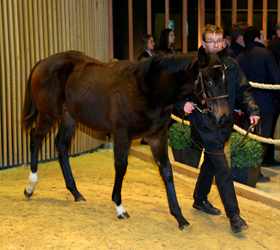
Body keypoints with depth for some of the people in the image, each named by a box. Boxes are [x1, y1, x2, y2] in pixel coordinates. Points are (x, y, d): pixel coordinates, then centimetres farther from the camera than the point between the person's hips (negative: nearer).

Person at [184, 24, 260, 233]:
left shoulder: (231, 65, 5)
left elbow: (243, 89, 7)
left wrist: (252, 110, -7)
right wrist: (186, 103, -26)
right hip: (204, 124, -6)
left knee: (211, 161, 22)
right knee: (223, 169, -9)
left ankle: (200, 199, 42)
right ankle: (234, 215, -5)